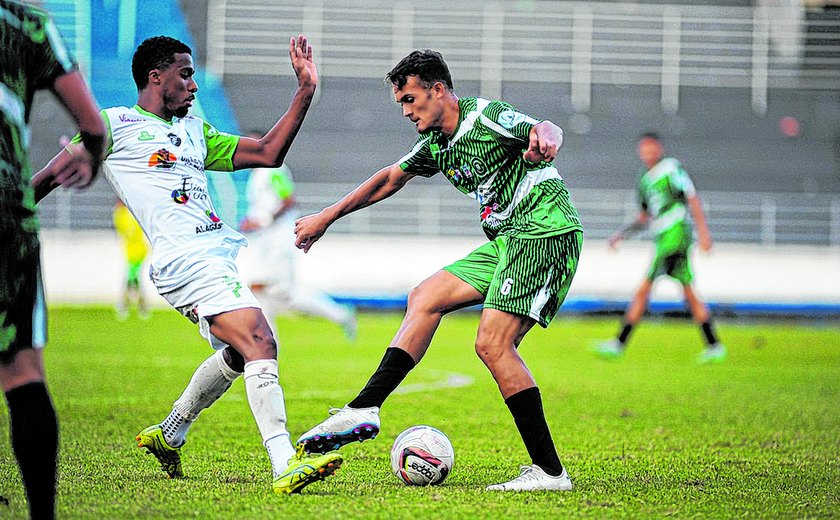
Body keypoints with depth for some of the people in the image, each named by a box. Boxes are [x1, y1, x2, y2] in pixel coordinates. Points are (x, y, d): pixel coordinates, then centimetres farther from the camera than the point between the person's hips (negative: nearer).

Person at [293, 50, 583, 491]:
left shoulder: (486, 116, -10)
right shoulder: (437, 144, 17)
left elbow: (548, 131, -24)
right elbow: (391, 178, 30)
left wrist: (544, 138, -50)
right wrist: (326, 218, 33)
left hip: (544, 231, -10)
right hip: (507, 240, 10)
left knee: (493, 343, -18)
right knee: (425, 298, 8)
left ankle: (549, 471, -17)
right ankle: (364, 410, 4)